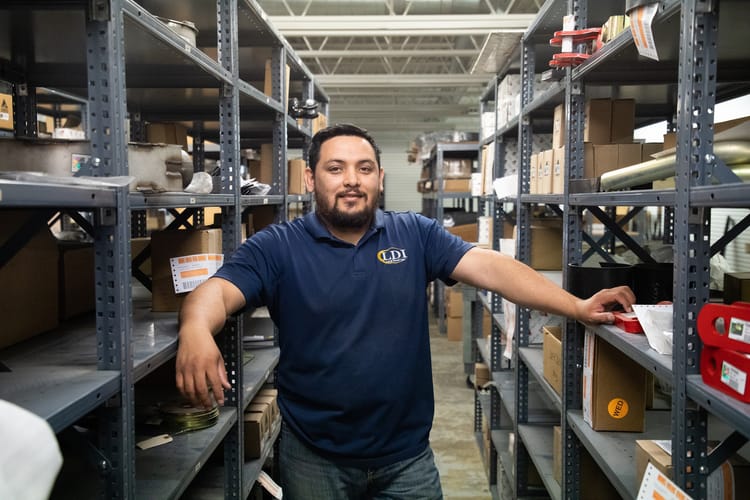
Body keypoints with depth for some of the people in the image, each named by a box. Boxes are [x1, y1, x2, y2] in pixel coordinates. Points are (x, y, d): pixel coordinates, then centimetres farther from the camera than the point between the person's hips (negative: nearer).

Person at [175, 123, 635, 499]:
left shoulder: (417, 235, -1)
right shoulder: (276, 248, -7)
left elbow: (491, 267, -9)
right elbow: (217, 291, -19)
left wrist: (577, 307, -17)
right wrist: (196, 331, -42)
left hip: (408, 456, 2)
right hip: (315, 458, -1)